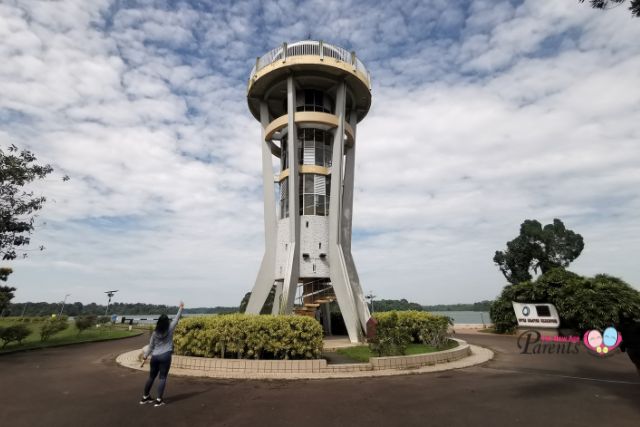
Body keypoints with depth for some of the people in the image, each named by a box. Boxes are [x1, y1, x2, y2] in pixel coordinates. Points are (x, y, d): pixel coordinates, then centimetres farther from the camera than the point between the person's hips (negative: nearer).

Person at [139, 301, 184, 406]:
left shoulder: (155, 333, 4)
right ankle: (159, 400, -1)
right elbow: (176, 319, 6)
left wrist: (145, 357, 15)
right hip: (165, 356, -4)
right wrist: (181, 308, 16)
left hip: (154, 357, 4)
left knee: (151, 377, 18)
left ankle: (145, 397, 30)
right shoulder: (170, 329, -3)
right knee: (162, 378, 1)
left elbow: (150, 346, 6)